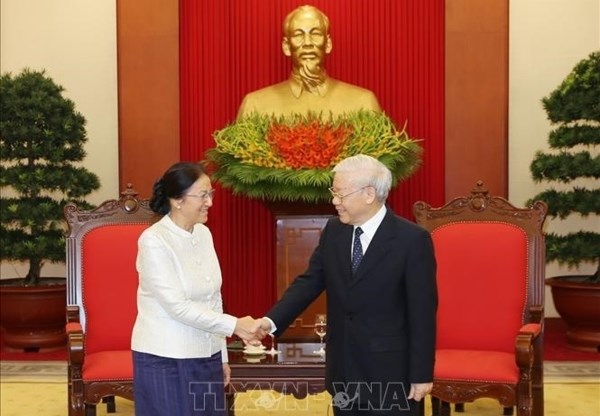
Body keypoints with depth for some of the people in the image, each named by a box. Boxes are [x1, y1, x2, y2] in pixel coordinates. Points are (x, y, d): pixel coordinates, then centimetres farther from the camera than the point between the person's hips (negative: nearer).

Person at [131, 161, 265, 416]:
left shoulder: (203, 234, 5)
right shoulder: (153, 241, -15)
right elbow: (178, 306, -20)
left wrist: (222, 355, 13)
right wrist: (234, 325, -22)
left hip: (205, 357, 6)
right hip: (165, 359, -6)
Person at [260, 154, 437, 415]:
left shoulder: (412, 239, -13)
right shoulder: (333, 231, 4)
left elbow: (422, 311, -12)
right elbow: (309, 282, 2)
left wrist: (421, 374, -11)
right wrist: (271, 321, -13)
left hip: (390, 373, -5)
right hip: (343, 370, 5)